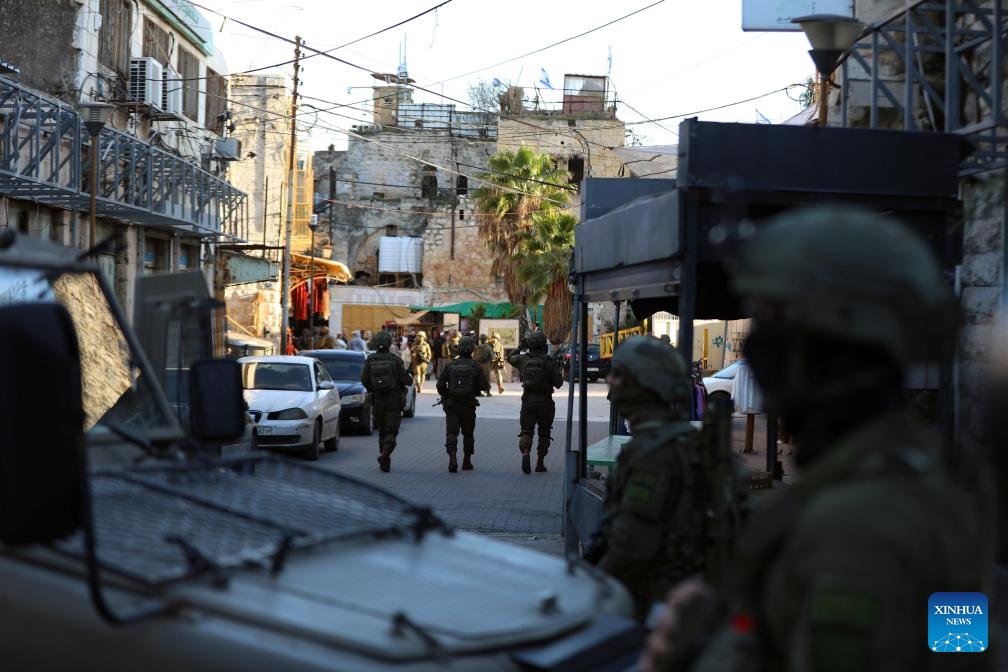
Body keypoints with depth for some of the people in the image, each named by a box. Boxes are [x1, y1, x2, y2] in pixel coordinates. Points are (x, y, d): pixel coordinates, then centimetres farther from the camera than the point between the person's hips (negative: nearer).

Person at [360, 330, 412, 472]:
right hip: (394, 401, -2)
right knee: (391, 432, 0)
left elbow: (364, 380, -6)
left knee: (382, 432, 15)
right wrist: (410, 379, 13)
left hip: (377, 401, 2)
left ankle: (385, 461, 16)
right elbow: (405, 379, -10)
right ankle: (384, 455, -23)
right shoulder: (395, 360, -9)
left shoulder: (370, 360, -4)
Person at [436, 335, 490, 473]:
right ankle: (466, 462, 21)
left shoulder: (450, 365, -2)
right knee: (468, 434, 15)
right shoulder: (475, 366, -4)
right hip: (468, 405, 0)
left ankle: (452, 459, -22)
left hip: (451, 404, 0)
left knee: (451, 433, -2)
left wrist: (445, 395, 13)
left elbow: (440, 385, -4)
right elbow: (484, 385, -5)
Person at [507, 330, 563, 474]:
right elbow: (558, 383, -10)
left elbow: (510, 358, 20)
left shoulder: (523, 359, -1)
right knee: (544, 433, 13)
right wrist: (557, 369, 7)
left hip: (528, 401, 1)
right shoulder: (550, 362, -9)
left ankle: (526, 453, -27)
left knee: (526, 431, 2)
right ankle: (540, 462, 15)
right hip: (545, 402, -1)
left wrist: (520, 347, 29)